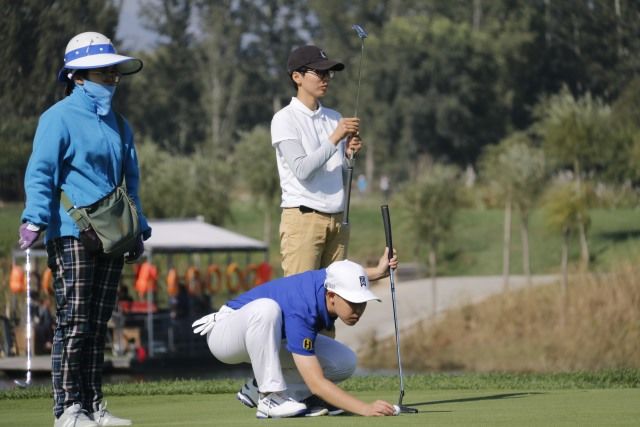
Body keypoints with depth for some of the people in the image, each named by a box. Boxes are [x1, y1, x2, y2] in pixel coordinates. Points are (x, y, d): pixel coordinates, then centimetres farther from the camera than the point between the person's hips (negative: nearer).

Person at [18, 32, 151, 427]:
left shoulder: (118, 125, 19)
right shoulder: (60, 117, -3)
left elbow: (130, 182, 26)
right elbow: (40, 172, -9)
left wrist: (138, 230, 23)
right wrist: (35, 217, -21)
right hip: (72, 235, -7)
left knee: (98, 325, 8)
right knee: (74, 322, -9)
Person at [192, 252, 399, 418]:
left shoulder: (332, 278, -16)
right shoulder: (300, 312, -39)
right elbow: (316, 383, -42)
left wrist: (380, 272, 5)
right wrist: (364, 408, -51)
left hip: (269, 340, 8)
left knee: (345, 362, -9)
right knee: (266, 308, -41)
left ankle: (259, 390, 2)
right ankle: (270, 396, -27)